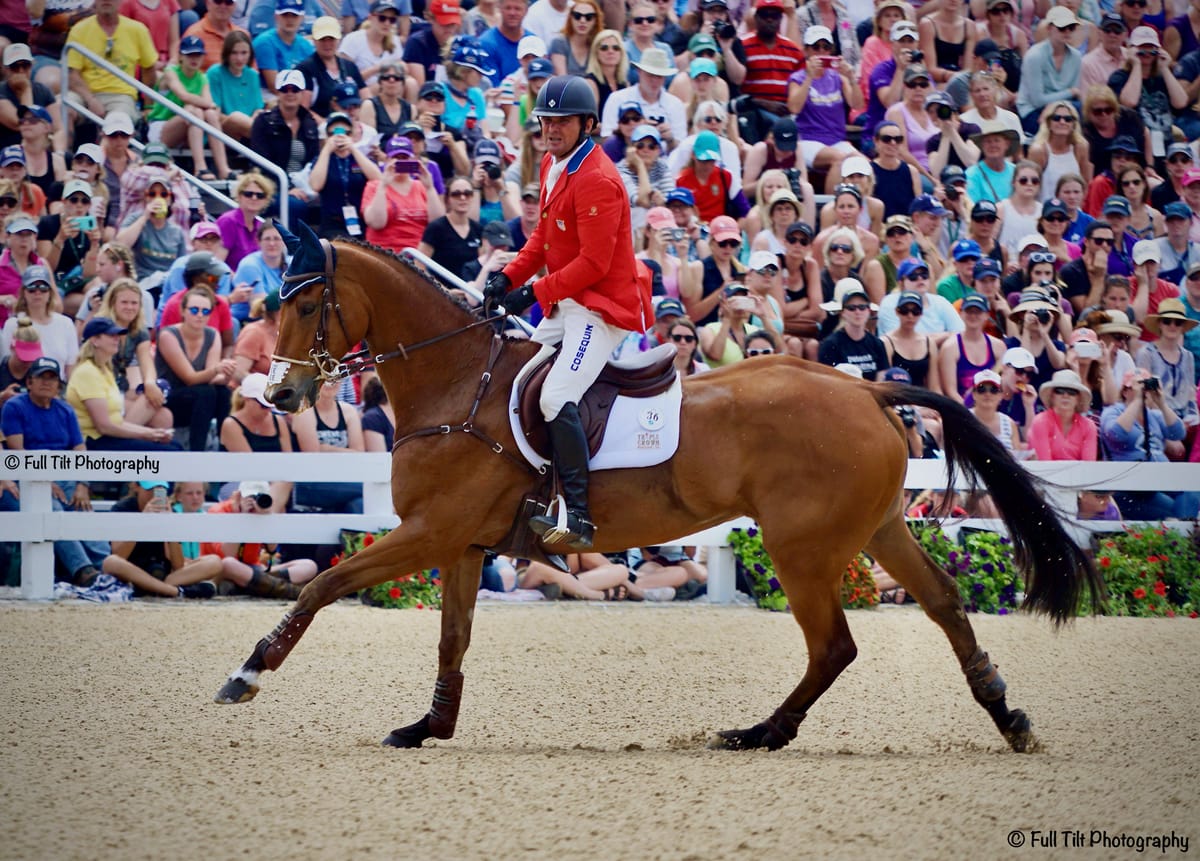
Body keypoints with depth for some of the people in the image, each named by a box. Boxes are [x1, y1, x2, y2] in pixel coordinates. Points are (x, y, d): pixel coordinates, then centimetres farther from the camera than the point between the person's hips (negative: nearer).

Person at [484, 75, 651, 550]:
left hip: (603, 306, -11)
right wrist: (510, 276, 3)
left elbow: (593, 263, -22)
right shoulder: (552, 166, 11)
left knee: (557, 398, -25)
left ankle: (579, 516, -26)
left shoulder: (596, 180, -19)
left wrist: (535, 293, -20)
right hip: (567, 305, 11)